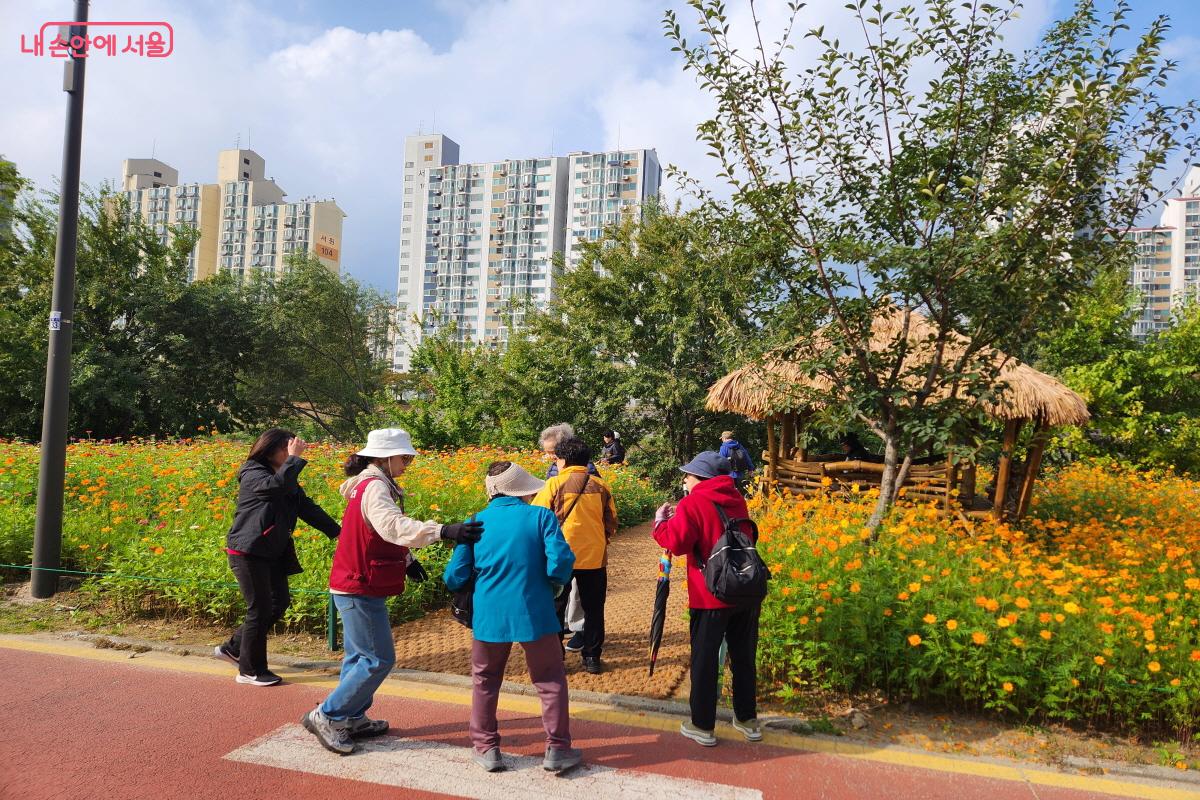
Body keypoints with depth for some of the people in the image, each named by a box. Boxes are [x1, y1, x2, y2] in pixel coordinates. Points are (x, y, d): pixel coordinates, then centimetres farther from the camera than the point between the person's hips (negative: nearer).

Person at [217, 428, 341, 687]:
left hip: (273, 554, 9)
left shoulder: (288, 479, 12)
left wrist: (337, 532, 0)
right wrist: (294, 458, -23)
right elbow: (277, 485, -34)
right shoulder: (252, 474, -12)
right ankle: (250, 670, 12)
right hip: (248, 551, -8)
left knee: (280, 603, 10)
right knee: (260, 609, -3)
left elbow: (308, 508, 8)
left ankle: (233, 648, 27)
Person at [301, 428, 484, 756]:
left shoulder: (368, 484, 12)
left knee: (360, 656, 19)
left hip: (355, 586, 10)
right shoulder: (374, 488, -21)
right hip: (360, 589, -10)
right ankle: (326, 716, 7)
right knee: (379, 659, -3)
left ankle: (352, 719, 30)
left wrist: (404, 559, 11)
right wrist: (443, 531, -52)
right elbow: (393, 525, -40)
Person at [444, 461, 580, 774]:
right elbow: (560, 561, -16)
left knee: (485, 682, 21)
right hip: (535, 614, -2)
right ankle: (557, 749, 20)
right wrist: (556, 584, 5)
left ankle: (486, 748, 28)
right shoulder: (541, 516, -5)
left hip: (489, 616, 2)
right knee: (551, 681, 16)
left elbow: (454, 578, -1)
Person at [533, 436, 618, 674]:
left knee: (555, 608, 12)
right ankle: (592, 657, 19)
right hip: (594, 556, 2)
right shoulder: (600, 486, 1)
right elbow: (611, 522, 8)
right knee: (593, 609, 14)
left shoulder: (554, 484, -8)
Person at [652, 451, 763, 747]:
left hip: (711, 597, -6)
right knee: (743, 657, 17)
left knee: (704, 661, 7)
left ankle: (703, 726, 14)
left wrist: (661, 520, -1)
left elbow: (676, 542, -18)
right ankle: (748, 720, 28)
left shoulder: (693, 504, -11)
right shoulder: (737, 500, 11)